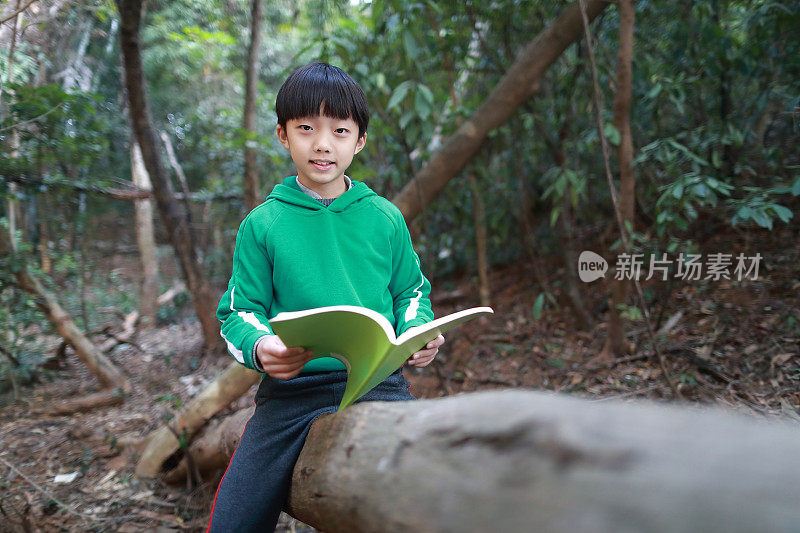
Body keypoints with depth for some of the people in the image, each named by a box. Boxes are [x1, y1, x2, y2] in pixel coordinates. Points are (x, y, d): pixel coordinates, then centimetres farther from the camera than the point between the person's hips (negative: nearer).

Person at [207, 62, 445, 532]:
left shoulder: (385, 218, 9)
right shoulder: (262, 225, 5)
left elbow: (411, 290, 18)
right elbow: (239, 311, 7)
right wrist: (259, 347, -15)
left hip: (379, 383, 0)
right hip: (290, 392, 0)